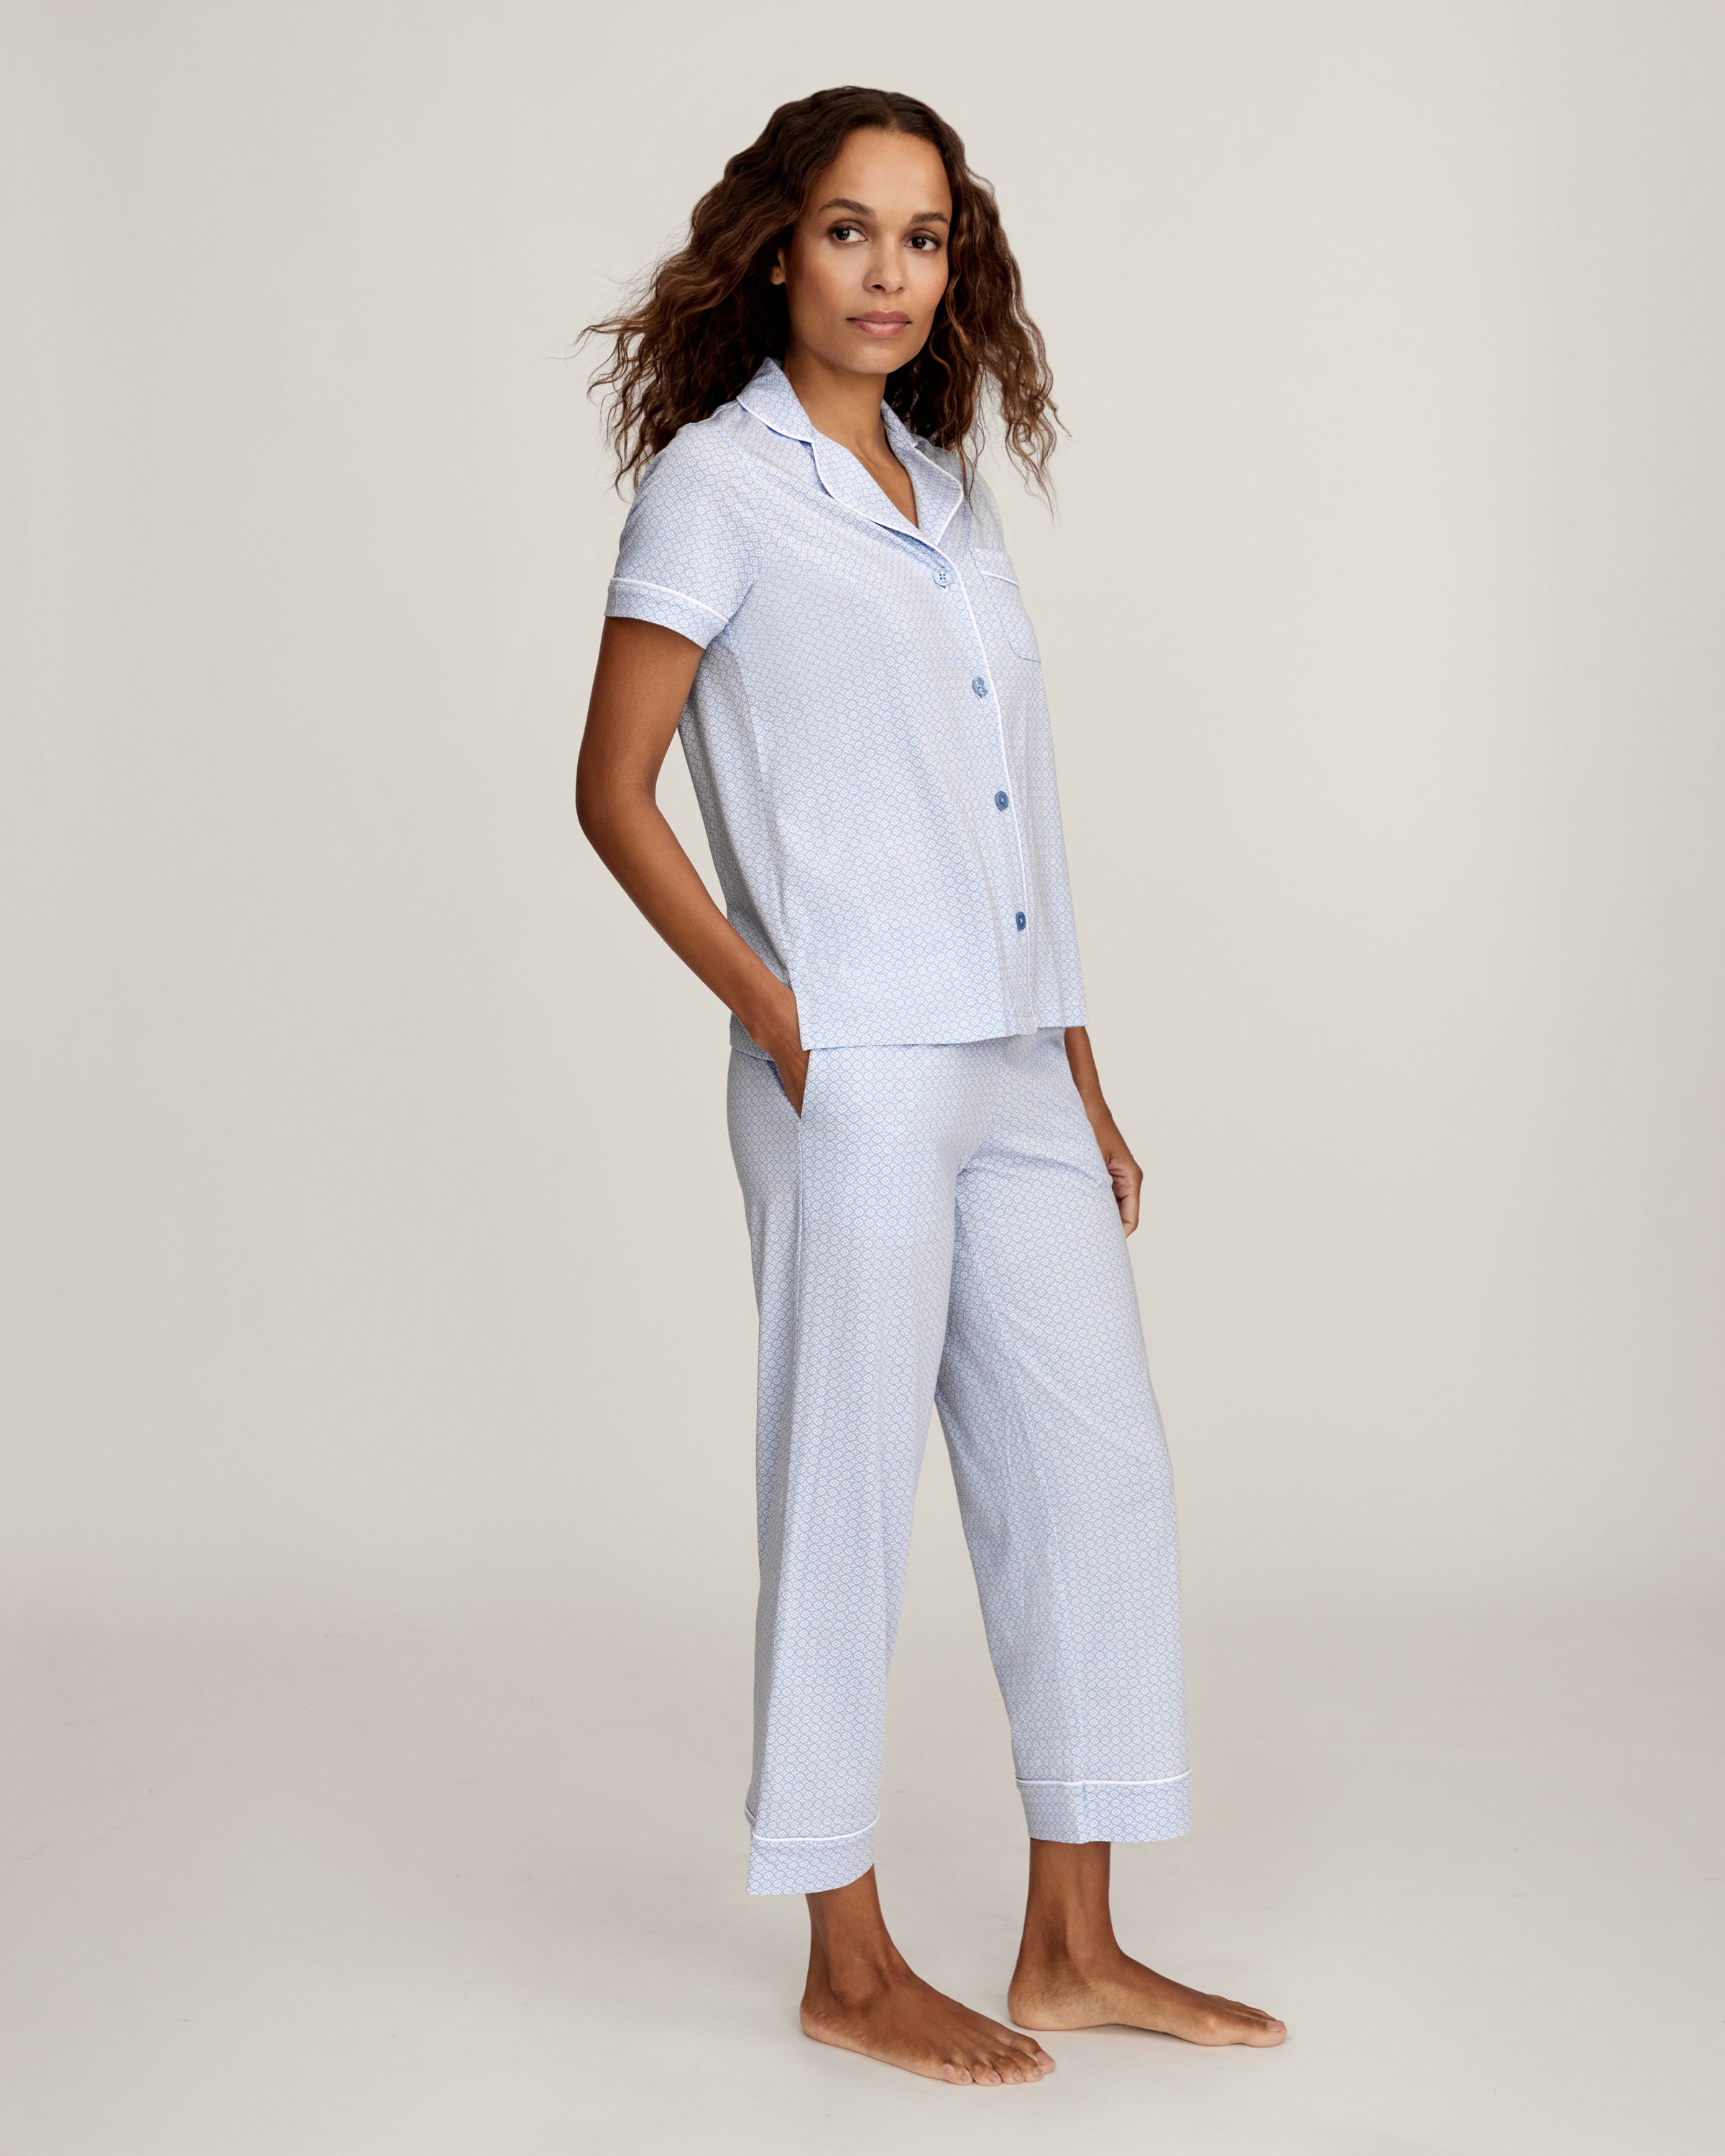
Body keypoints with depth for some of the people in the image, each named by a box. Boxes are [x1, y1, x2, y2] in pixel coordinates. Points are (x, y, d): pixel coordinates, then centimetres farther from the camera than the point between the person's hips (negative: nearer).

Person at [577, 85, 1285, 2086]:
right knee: (849, 1489, 0)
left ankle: (1073, 1946, 19)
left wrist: (1085, 1078, 16)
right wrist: (779, 1018, -13)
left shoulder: (948, 491, 17)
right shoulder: (714, 479, -2)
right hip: (853, 1074, -7)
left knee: (1097, 1466, 7)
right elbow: (614, 792, -5)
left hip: (1012, 1070, 7)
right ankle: (848, 1964, 15)